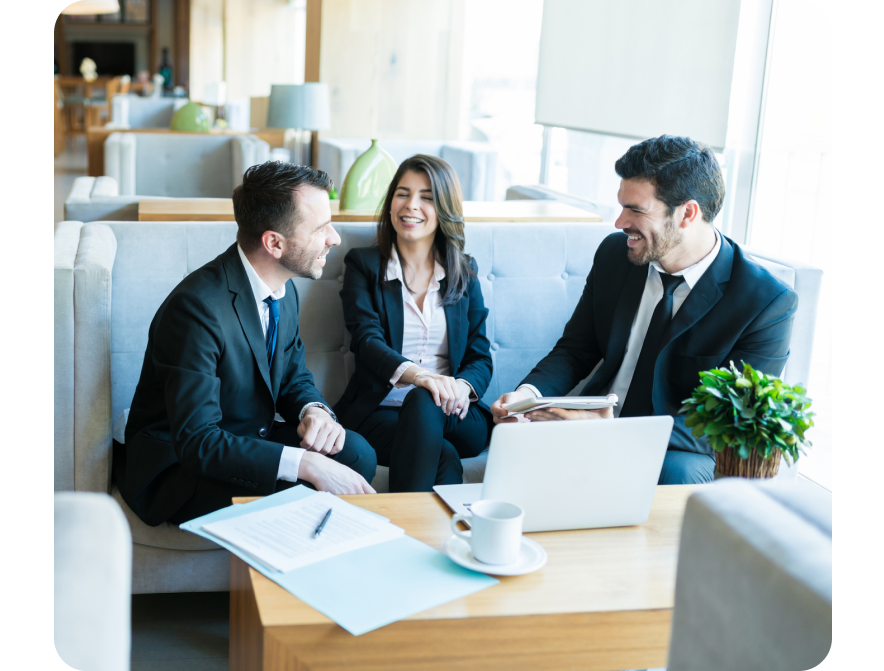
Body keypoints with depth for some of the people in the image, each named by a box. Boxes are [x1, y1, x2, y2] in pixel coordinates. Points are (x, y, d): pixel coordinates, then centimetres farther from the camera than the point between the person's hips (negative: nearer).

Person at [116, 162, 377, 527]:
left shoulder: (283, 290, 1)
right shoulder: (197, 307, -27)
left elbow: (294, 376, 14)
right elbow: (196, 441, -31)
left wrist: (315, 410, -12)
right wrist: (307, 464, -37)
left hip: (250, 441, 8)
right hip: (178, 465, -8)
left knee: (356, 453, -19)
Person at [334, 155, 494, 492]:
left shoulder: (464, 272, 16)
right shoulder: (363, 264, 8)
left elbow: (480, 357, 11)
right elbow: (367, 341, -9)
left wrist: (463, 387, -15)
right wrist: (418, 375, -30)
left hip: (454, 416, 3)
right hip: (378, 411, -2)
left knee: (422, 402, -35)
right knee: (444, 456, -35)